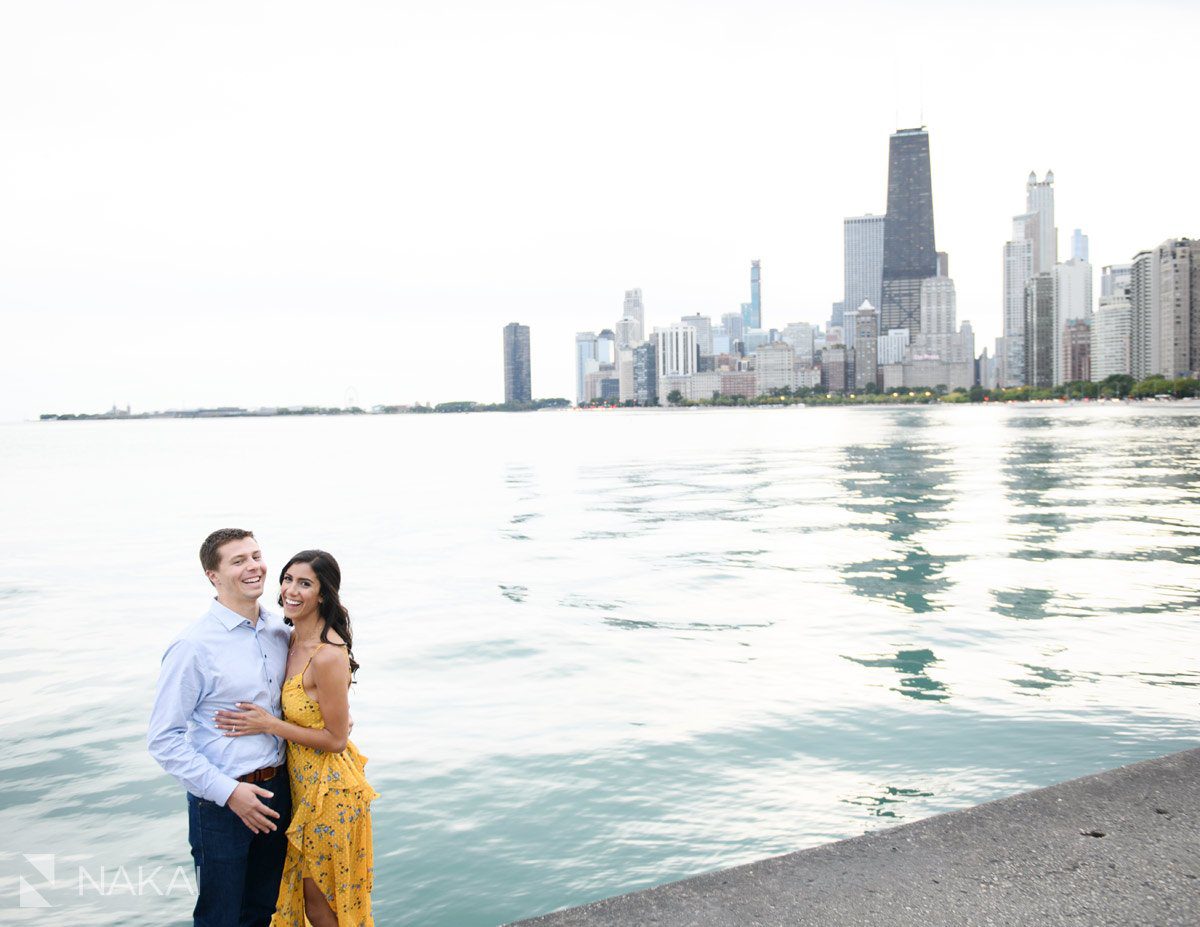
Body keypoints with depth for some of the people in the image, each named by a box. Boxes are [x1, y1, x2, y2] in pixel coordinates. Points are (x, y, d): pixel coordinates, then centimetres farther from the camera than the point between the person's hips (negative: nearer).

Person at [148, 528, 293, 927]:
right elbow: (163, 740, -15)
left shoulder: (281, 633, 1)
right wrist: (228, 791, -18)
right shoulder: (193, 647, -17)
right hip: (221, 802, -5)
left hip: (277, 789, 5)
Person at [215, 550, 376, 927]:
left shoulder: (328, 656, -28)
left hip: (328, 790, -9)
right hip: (303, 783, 9)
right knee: (306, 892, 25)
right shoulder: (295, 638, -1)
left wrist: (269, 725, -21)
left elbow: (336, 739, -21)